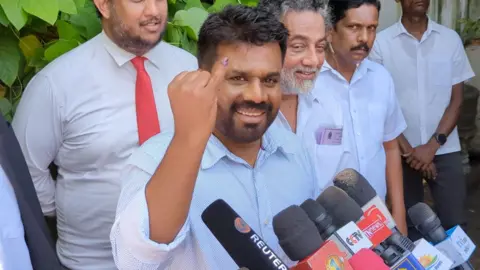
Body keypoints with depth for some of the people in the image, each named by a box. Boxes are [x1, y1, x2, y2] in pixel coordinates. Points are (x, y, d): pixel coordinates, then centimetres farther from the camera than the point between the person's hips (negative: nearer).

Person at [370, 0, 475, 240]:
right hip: (401, 150, -1)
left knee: (455, 223, 2)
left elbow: (456, 99, 2)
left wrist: (433, 145, -8)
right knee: (408, 222, 10)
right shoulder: (381, 43, -5)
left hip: (445, 149, 1)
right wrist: (408, 150, -8)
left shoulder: (451, 39, 1)